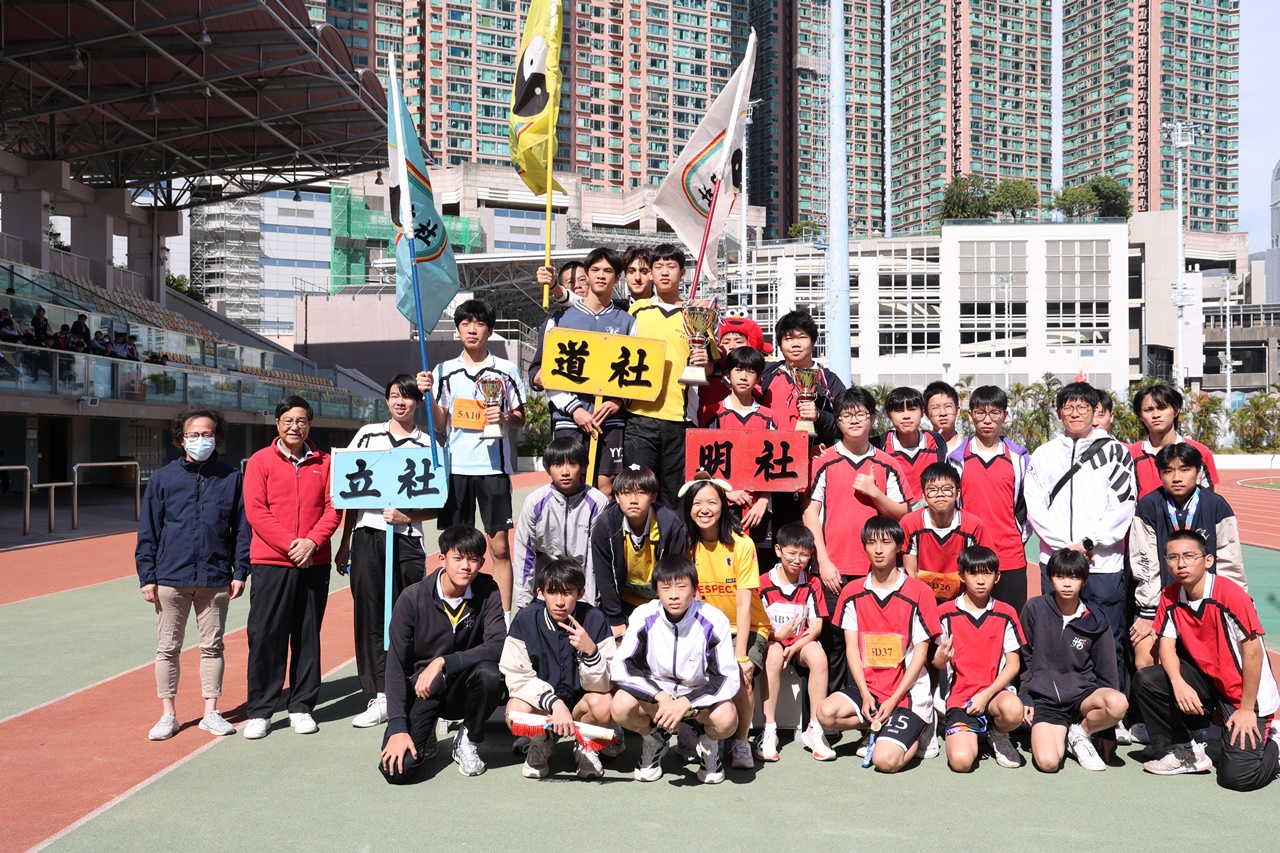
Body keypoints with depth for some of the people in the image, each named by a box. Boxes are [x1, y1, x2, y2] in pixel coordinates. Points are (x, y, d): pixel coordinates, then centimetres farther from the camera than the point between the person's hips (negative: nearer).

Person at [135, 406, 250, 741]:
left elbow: (241, 528, 5)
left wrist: (240, 572, 0)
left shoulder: (231, 478, 3)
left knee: (212, 647, 9)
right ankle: (168, 715, 20)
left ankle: (211, 713, 20)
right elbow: (148, 531, 4)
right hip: (170, 578, 0)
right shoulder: (163, 478, 3)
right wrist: (147, 577, -1)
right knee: (168, 648, 7)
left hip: (215, 579, 0)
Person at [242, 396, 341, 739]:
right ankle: (260, 711, 9)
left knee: (308, 636, 8)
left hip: (314, 563, 2)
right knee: (265, 636, -1)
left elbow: (332, 508, 3)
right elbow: (255, 511, -6)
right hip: (270, 562, -2)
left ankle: (302, 706, 18)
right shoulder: (260, 461, 2)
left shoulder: (323, 462, 8)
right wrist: (290, 544, -14)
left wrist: (311, 542, -12)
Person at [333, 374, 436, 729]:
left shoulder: (427, 445, 7)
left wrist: (407, 516, -12)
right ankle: (379, 697, 7)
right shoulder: (367, 435, 11)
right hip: (366, 536, 2)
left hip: (406, 540, -1)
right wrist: (345, 543, 9)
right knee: (369, 617, 1)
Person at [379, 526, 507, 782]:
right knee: (397, 769, -22)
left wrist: (443, 662, -27)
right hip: (422, 690, -1)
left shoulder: (488, 591, -10)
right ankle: (425, 739, 15)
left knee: (490, 674, -32)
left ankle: (467, 740, -3)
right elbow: (396, 665, -13)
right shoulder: (413, 598, -14)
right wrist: (398, 728, -20)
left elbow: (498, 646, -21)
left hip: (463, 688, 2)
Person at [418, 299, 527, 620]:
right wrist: (427, 393, -6)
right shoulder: (444, 371, 10)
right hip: (456, 466, 2)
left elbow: (521, 419, 10)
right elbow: (439, 424, 9)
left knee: (499, 546, -1)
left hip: (493, 464, -2)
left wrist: (505, 417, -11)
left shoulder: (506, 370, 6)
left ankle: (504, 614, 6)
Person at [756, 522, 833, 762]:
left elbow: (816, 626, -4)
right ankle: (769, 731, -29)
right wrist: (779, 634, -26)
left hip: (802, 641, 2)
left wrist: (795, 646, -20)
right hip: (771, 641, -2)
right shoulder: (764, 584, -7)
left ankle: (814, 730, -19)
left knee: (818, 656, -30)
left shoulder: (812, 585, 1)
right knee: (774, 655, -36)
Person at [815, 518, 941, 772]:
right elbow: (852, 648, 3)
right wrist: (865, 694, -10)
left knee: (885, 760, -22)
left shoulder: (919, 592, -6)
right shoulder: (853, 592, 4)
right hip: (869, 687, 4)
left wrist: (894, 700, -13)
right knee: (826, 713, -25)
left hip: (908, 693, -4)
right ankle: (885, 727, 2)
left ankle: (917, 731, 11)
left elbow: (921, 652, -6)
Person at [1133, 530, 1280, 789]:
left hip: (1246, 691, -5)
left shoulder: (1230, 595, -23)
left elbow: (1253, 652, -19)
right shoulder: (1170, 596, -5)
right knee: (1146, 680, -18)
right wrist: (1178, 683, -25)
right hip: (1206, 678, 5)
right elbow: (1167, 646, -4)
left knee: (1236, 776, -16)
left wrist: (1246, 709, -16)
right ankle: (1183, 751, 3)